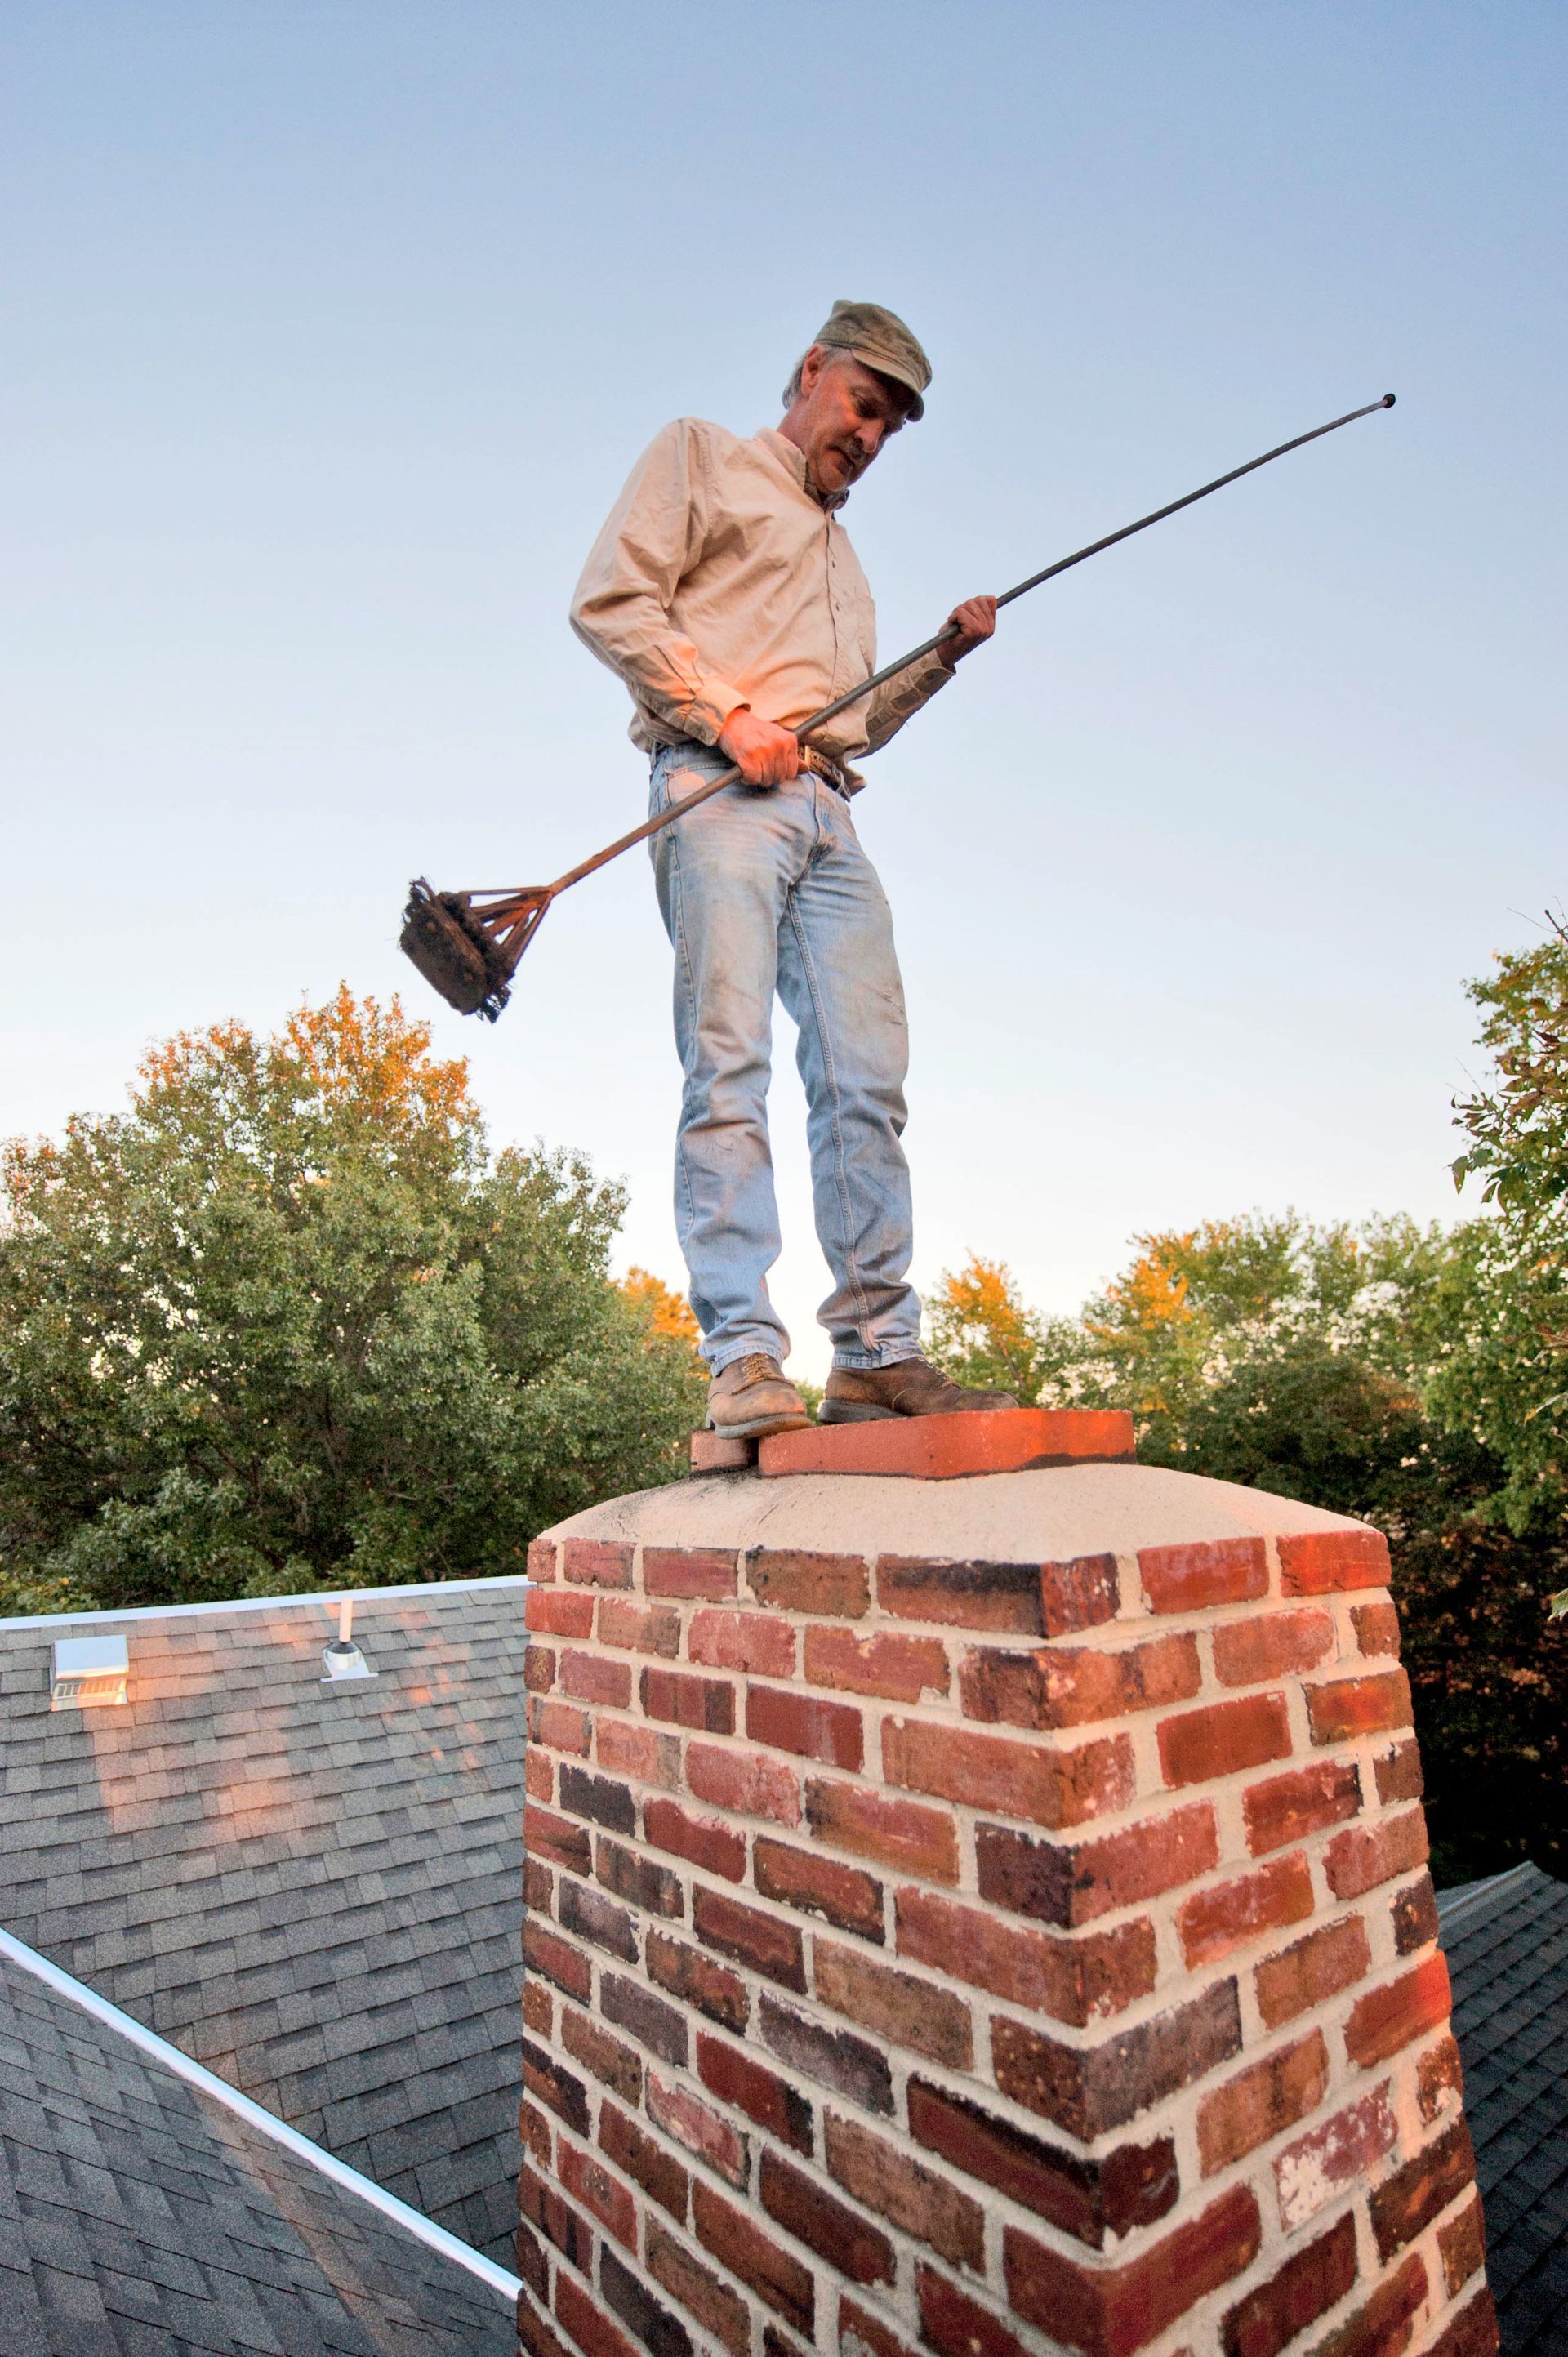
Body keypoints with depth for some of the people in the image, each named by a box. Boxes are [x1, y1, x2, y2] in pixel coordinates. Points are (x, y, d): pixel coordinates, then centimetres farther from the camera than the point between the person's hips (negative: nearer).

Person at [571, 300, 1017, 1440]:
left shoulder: (840, 545, 36)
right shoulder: (701, 455, 16)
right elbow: (609, 600, 0)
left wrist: (940, 657, 18)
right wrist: (730, 716, -10)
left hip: (829, 813, 7)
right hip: (721, 792, -6)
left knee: (867, 1081, -5)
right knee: (730, 1067, -17)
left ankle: (878, 1352, -3)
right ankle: (745, 1357, -18)